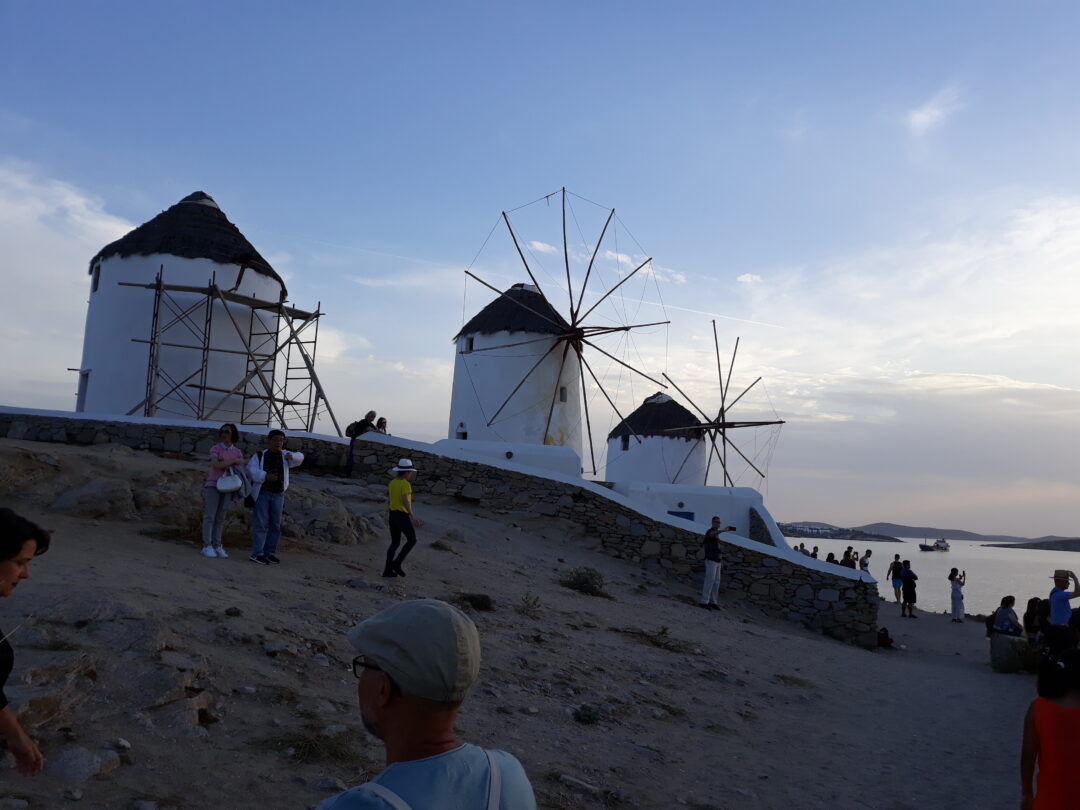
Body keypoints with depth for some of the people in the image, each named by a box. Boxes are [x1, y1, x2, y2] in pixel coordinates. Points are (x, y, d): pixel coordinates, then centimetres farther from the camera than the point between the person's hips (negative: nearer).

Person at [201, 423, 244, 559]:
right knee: (210, 516, -7)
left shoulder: (238, 452, 8)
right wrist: (233, 461, -13)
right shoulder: (215, 448, -4)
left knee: (220, 518, 5)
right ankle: (206, 547, -7)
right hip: (213, 486, -3)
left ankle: (216, 546, 8)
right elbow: (216, 465, -19)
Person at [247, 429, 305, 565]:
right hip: (262, 493, -4)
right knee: (260, 523, -6)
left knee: (275, 525, 6)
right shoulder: (259, 456, 3)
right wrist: (265, 476, -25)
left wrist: (292, 456, -24)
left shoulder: (284, 455, 11)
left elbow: (299, 458, -2)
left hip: (278, 495, 4)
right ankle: (256, 554, -5)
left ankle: (269, 553, 15)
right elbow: (251, 470, -9)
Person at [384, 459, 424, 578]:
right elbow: (405, 501, -28)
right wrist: (412, 516, -31)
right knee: (412, 540, 8)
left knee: (395, 543, 14)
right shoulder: (405, 484, -17)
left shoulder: (392, 483, 8)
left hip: (393, 515, 8)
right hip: (402, 517, -8)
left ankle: (387, 570, 9)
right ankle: (397, 563, -2)